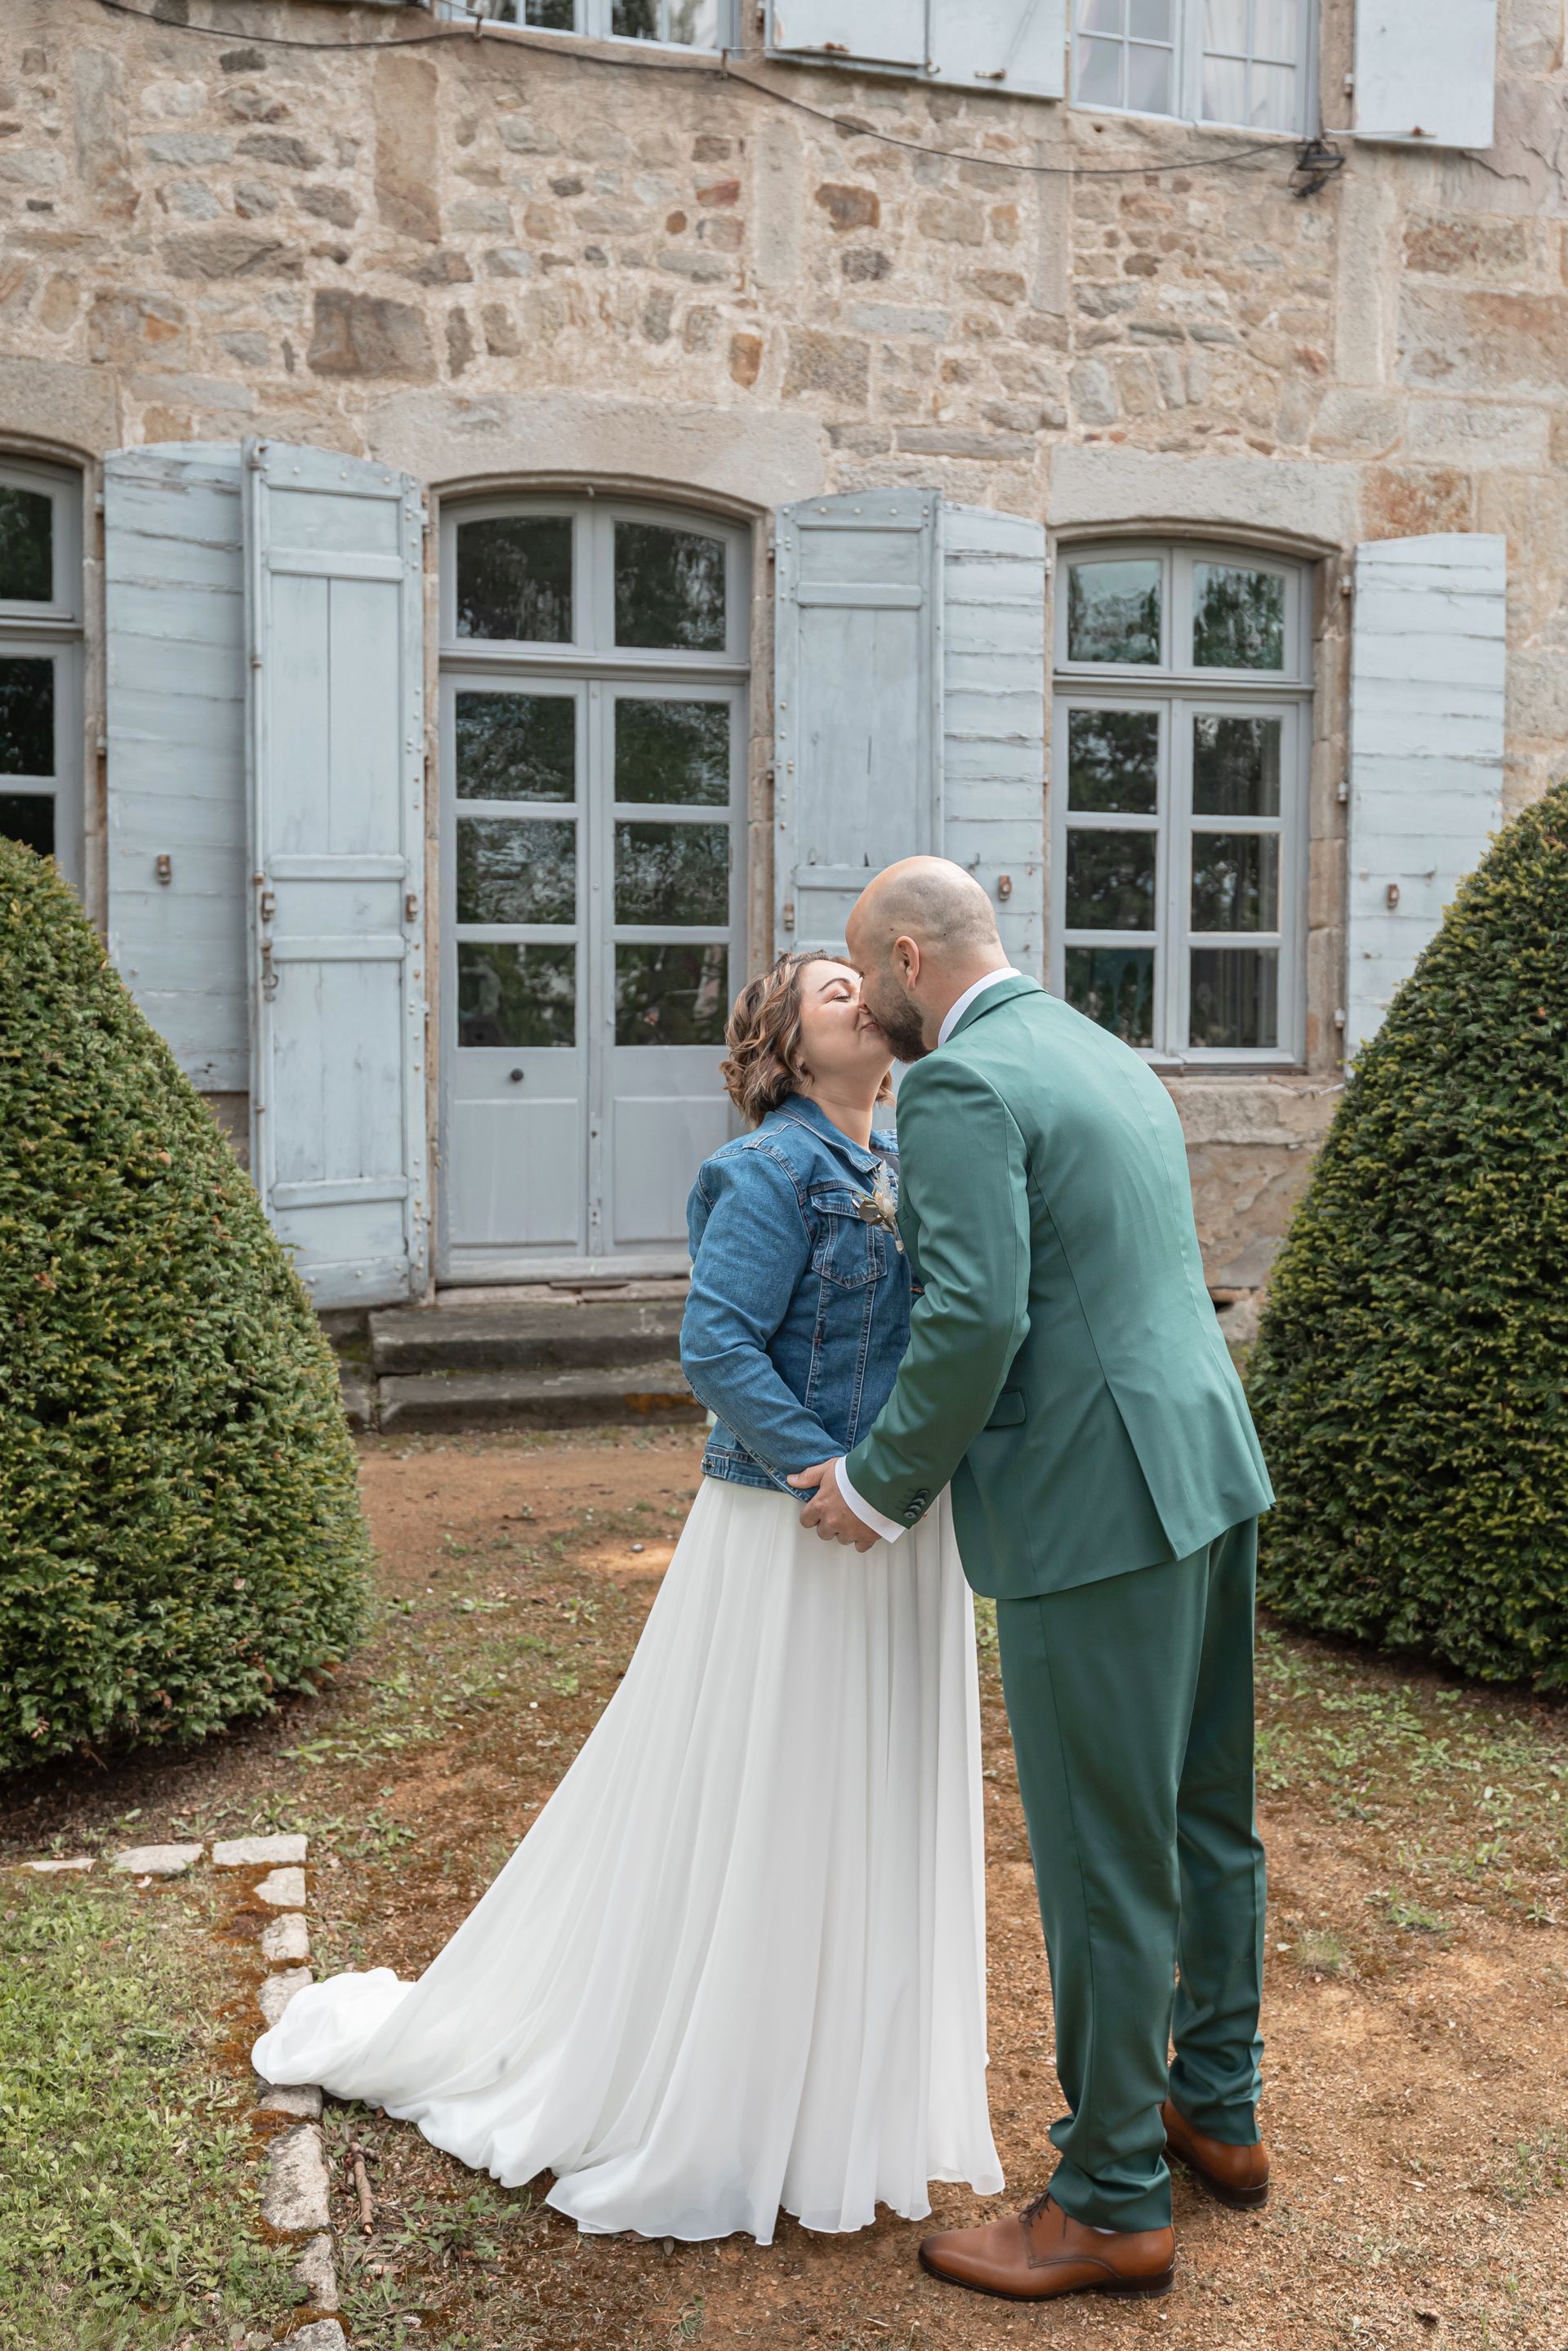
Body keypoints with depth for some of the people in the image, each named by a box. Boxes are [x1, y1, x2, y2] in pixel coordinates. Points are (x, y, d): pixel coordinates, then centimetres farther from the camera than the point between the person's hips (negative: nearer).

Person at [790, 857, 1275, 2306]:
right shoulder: (1111, 1057, 15)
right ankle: (1217, 2108, 39)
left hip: (1096, 1508, -10)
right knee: (1205, 1812, 21)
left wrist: (881, 1486, -8)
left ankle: (1115, 2204, 20)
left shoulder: (961, 1084, -14)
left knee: (1105, 1860, 4)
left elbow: (976, 1319, -22)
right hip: (1210, 1468, 10)